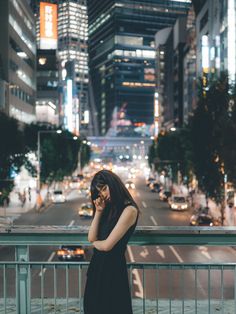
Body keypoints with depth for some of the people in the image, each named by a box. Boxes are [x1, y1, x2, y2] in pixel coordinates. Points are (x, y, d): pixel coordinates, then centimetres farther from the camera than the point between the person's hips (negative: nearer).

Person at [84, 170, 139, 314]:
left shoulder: (129, 210, -15)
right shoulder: (109, 207, 10)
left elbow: (107, 245, -18)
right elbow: (92, 237, 2)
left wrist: (95, 243, 4)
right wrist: (99, 211, -5)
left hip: (113, 267, -8)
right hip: (97, 265, 8)